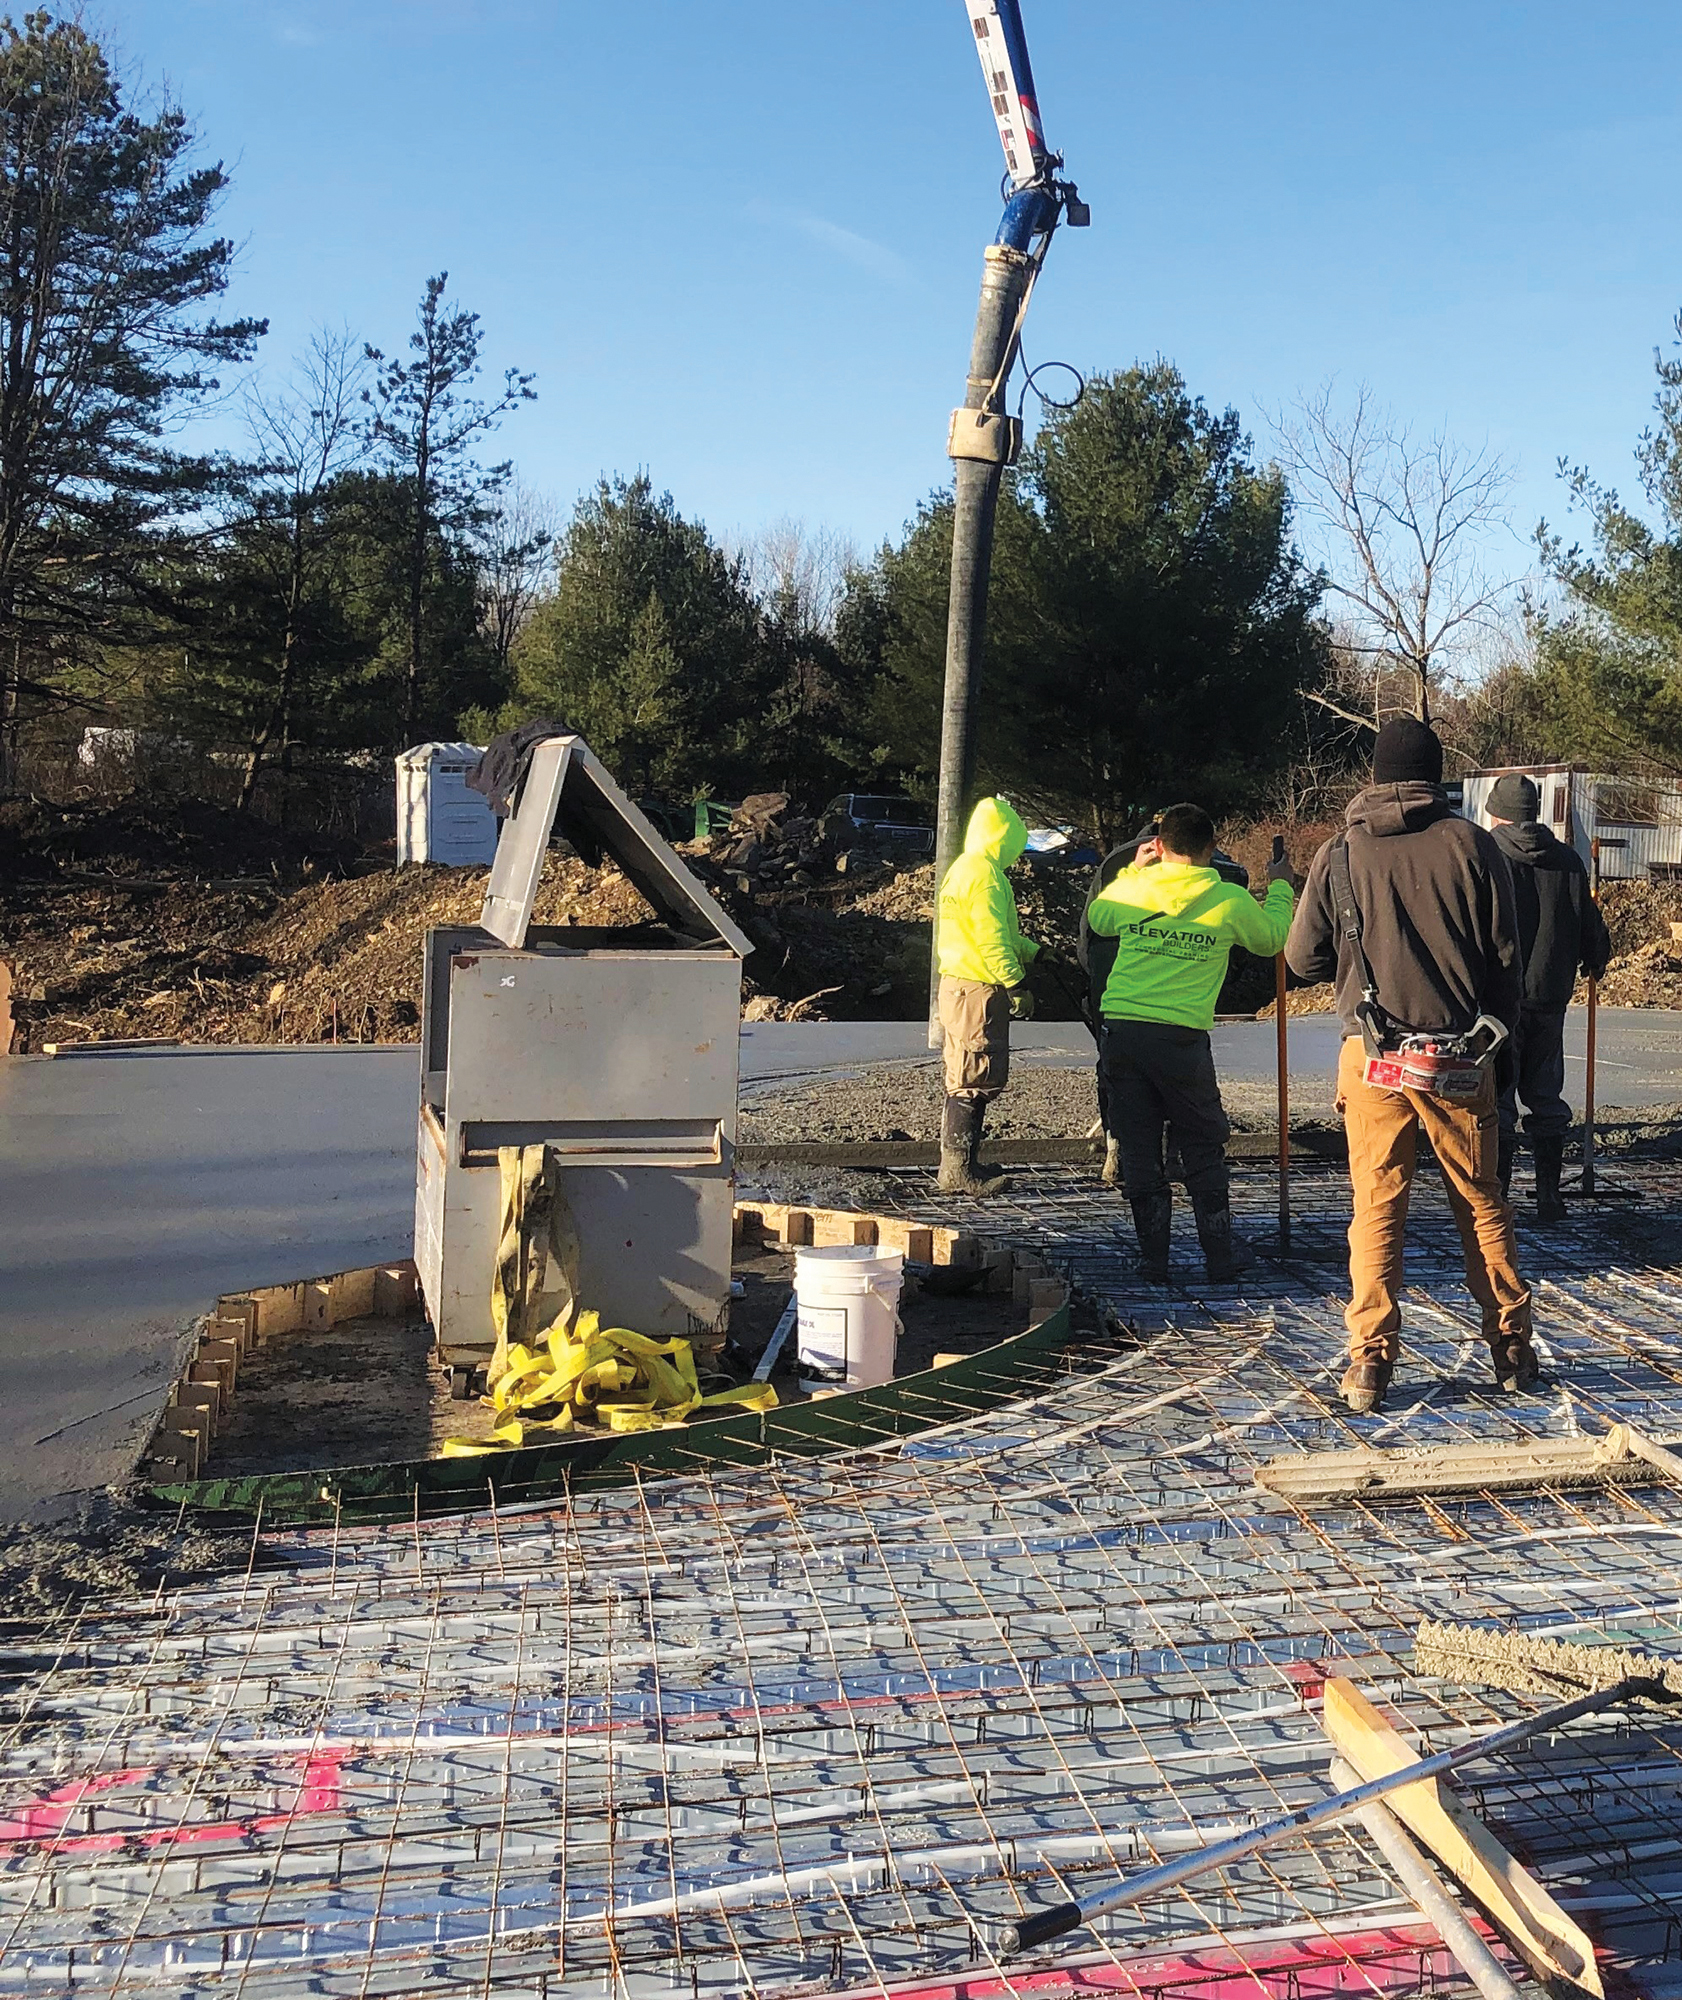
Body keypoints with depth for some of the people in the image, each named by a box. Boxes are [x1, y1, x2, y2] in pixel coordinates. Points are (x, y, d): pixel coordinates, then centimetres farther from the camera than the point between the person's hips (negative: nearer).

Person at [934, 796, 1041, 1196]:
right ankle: (960, 1170, -3)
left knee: (966, 1080, 14)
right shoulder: (984, 875, -16)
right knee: (975, 1080, -6)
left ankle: (957, 1166, 20)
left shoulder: (963, 869, 17)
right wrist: (1016, 985, -17)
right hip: (978, 991, -11)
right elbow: (992, 940, -20)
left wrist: (1034, 953, 28)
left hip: (958, 985, 11)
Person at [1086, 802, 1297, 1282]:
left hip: (1121, 1031, 2)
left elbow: (1096, 918, 27)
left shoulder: (1130, 888, 5)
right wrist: (1279, 888, 33)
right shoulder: (1230, 899, 0)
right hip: (1182, 1038, -2)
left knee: (1139, 1150, 10)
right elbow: (1272, 939, 18)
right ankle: (1220, 1256, 19)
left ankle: (1154, 1258, 13)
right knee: (1203, 1150, 13)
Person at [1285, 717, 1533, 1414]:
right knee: (1482, 1203, 13)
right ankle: (1512, 1347, 20)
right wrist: (1497, 1034, 15)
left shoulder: (1339, 854, 0)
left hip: (1371, 1056, 0)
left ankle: (1370, 1359, 1)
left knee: (1376, 1207, 5)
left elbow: (1302, 960, 4)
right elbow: (1504, 957, 1)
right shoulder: (1470, 843, -1)